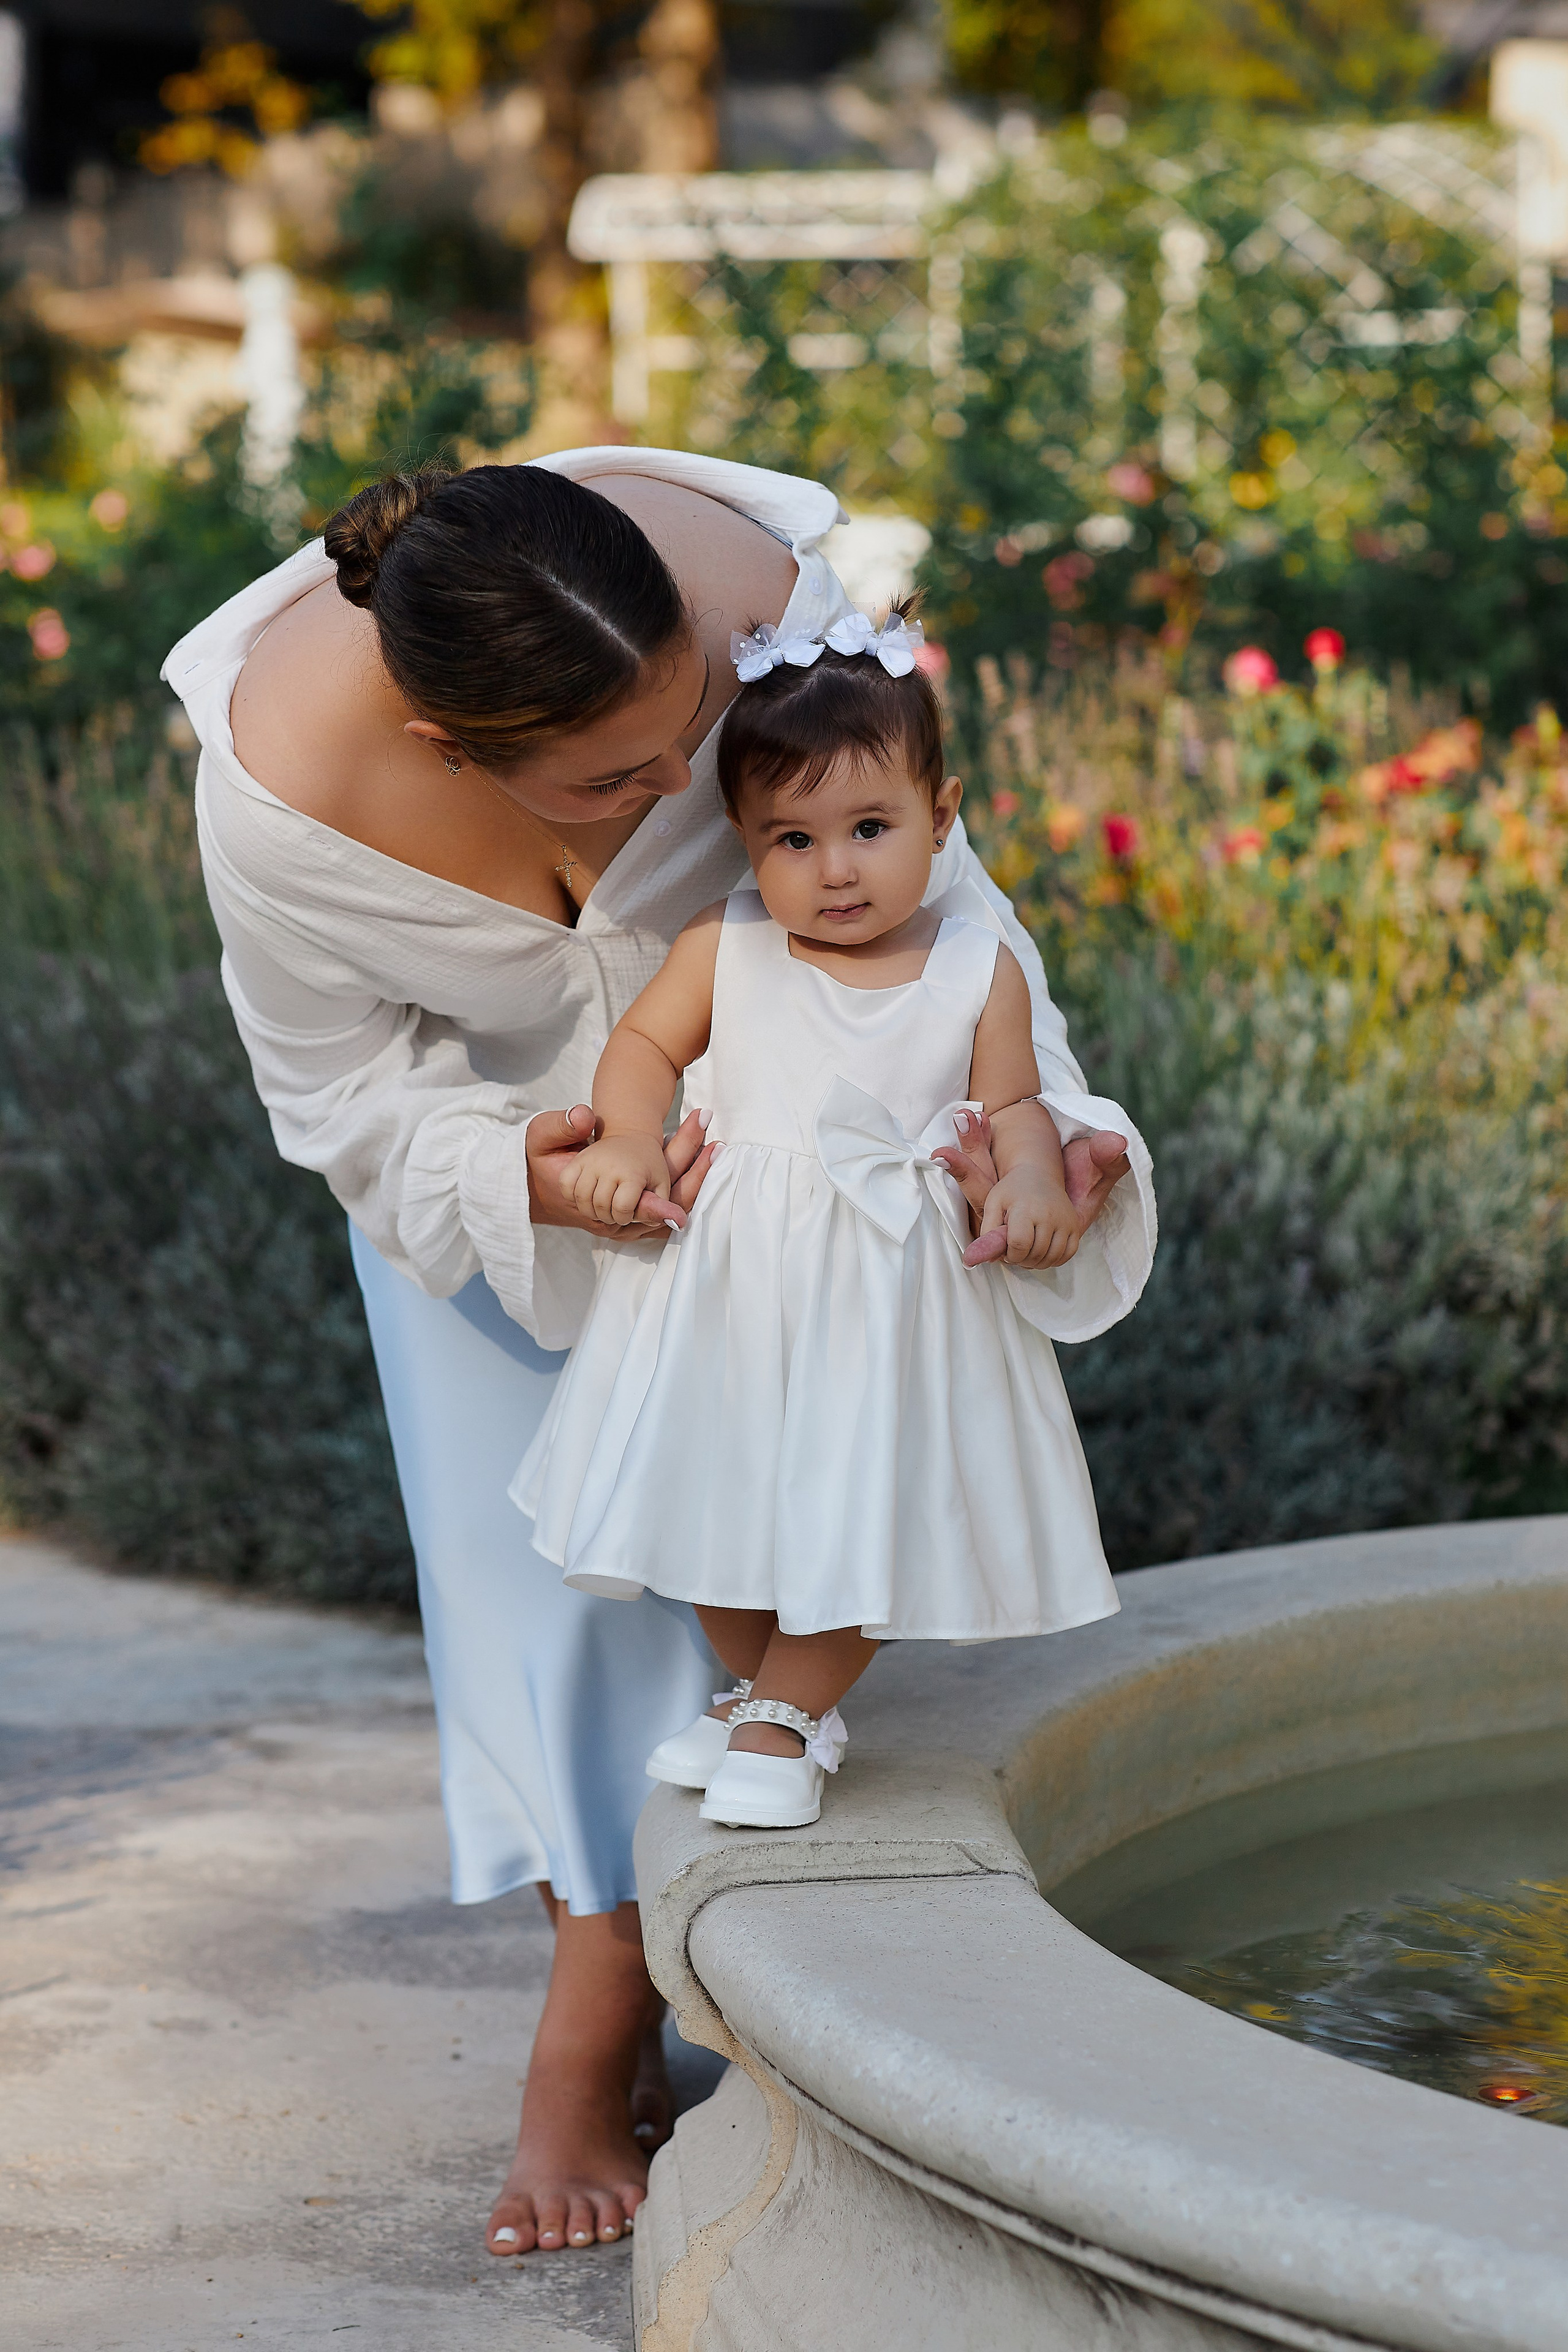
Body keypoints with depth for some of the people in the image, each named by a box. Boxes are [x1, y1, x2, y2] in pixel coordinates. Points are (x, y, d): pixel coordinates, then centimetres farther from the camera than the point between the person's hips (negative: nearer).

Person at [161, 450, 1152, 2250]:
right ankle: (624, 1995, 12)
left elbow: (911, 874, -24)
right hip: (477, 1108, 0)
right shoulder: (281, 795, -38)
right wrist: (524, 1180, -37)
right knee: (529, 1517, 1)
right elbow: (348, 1095, -19)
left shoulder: (754, 596, -40)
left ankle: (585, 2058, -1)